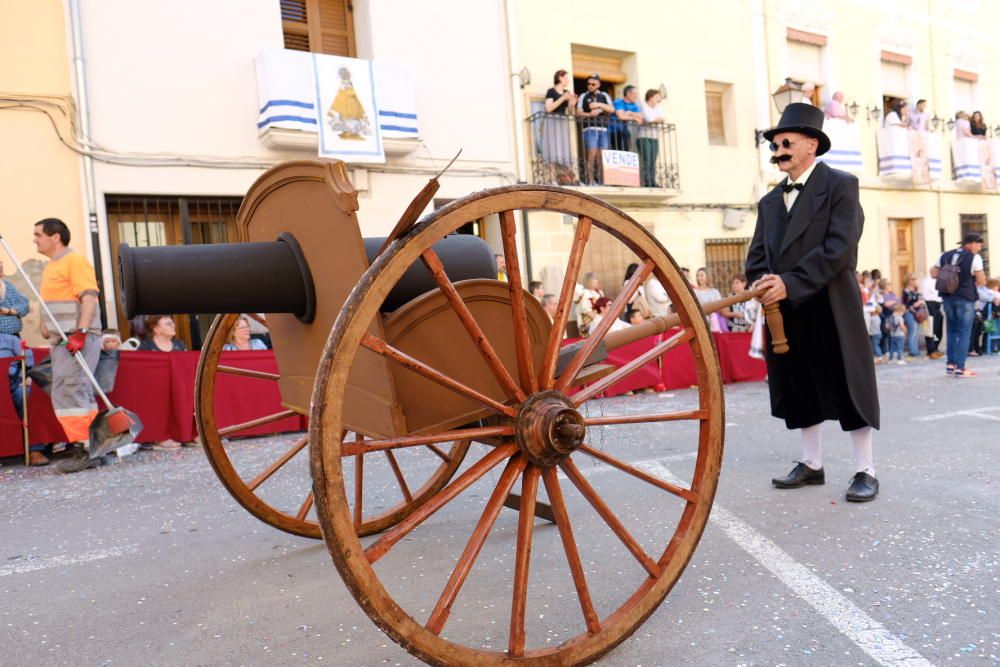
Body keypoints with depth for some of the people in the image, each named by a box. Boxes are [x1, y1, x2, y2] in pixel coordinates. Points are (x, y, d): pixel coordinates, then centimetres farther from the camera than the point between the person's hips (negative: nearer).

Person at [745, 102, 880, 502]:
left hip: (830, 310, -6)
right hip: (785, 313, 6)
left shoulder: (840, 185, -2)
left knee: (848, 389, 1)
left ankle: (865, 471, 13)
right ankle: (811, 464, 26)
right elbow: (756, 255, 10)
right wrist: (763, 284, -12)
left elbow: (840, 248, -15)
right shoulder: (769, 202, 16)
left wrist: (790, 283, -22)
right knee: (800, 391, 13)